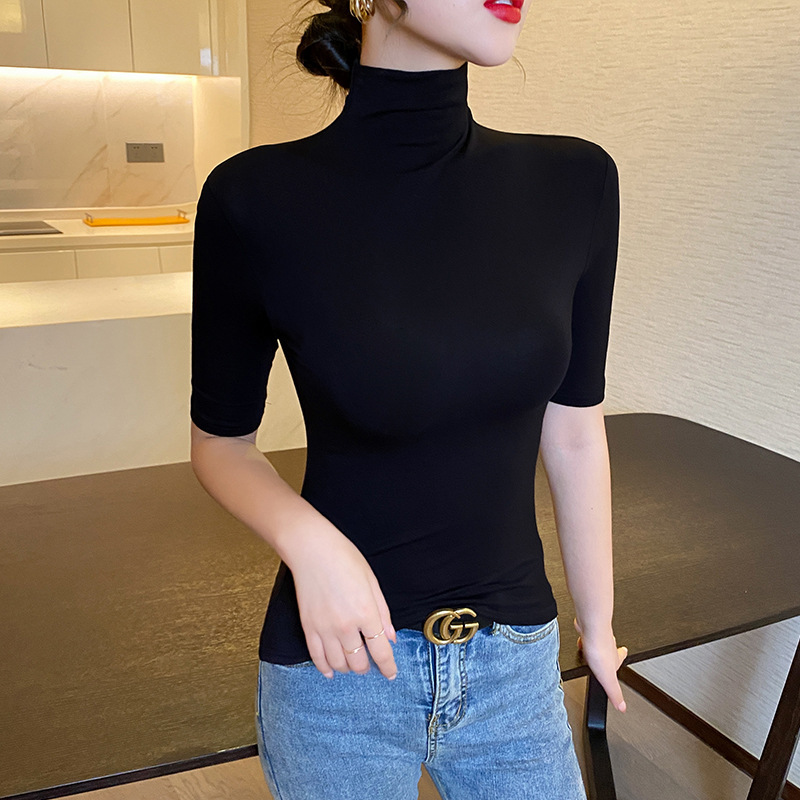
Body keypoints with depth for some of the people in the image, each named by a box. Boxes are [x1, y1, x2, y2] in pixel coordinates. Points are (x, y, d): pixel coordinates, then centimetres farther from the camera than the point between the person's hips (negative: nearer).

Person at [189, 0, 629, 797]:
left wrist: (596, 623, 10)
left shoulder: (576, 183, -8)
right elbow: (220, 442, -3)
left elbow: (574, 434, 0)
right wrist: (307, 541, -21)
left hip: (518, 654, 3)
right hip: (342, 659, -2)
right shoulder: (258, 200, -17)